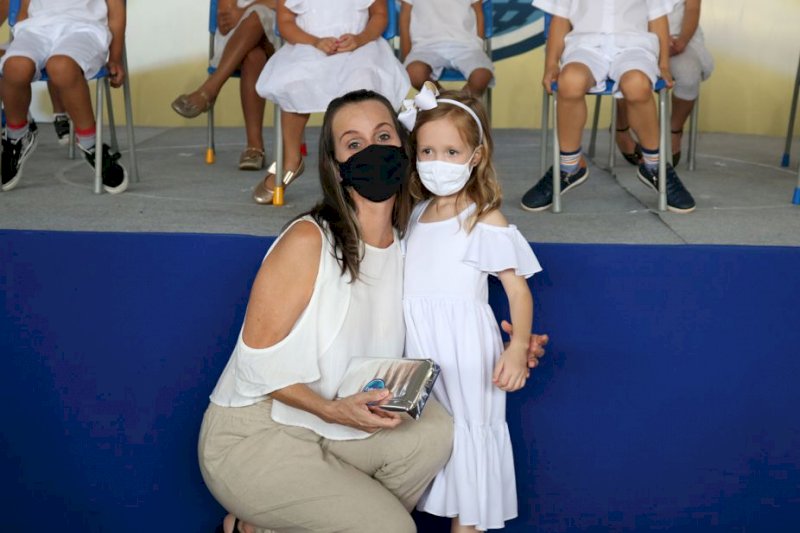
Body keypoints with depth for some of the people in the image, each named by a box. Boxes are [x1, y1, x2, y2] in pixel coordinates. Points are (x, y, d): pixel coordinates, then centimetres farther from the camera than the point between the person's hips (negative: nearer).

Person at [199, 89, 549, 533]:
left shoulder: (405, 249, 1)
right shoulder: (308, 240, -20)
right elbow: (258, 358, -18)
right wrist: (332, 410, -29)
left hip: (329, 430, 7)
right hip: (250, 437, -6)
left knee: (434, 430, -14)